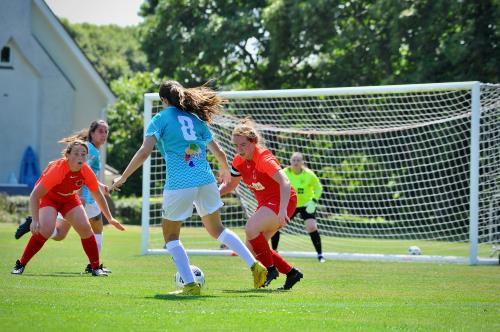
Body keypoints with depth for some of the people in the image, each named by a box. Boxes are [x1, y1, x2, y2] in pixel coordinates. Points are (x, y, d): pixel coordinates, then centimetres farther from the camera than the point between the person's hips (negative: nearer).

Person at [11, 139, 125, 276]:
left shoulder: (87, 172, -22)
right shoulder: (57, 169, -37)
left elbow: (98, 196, -4)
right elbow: (34, 195, -35)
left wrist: (110, 218, 0)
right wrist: (35, 220, -43)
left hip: (70, 198, 4)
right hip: (48, 197, -4)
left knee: (85, 228, -13)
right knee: (46, 228, -27)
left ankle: (96, 267, 1)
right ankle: (20, 264, -14)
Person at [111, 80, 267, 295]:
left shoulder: (160, 119, 2)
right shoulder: (196, 119, 16)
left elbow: (144, 152, -10)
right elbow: (218, 152, 19)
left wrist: (123, 177, -3)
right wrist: (225, 171, 39)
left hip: (179, 183, -5)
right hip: (205, 180, 5)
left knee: (171, 236, 12)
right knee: (217, 229, 22)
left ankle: (190, 285, 3)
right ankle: (254, 266, 12)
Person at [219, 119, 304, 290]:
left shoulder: (264, 158, -23)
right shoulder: (239, 161, 1)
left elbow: (285, 183, -34)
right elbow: (230, 184, 15)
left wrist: (282, 210, -46)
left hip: (282, 201, -9)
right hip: (265, 203, 9)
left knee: (251, 228, -28)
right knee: (251, 246, 1)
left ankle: (270, 268, -10)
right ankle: (291, 273, 11)